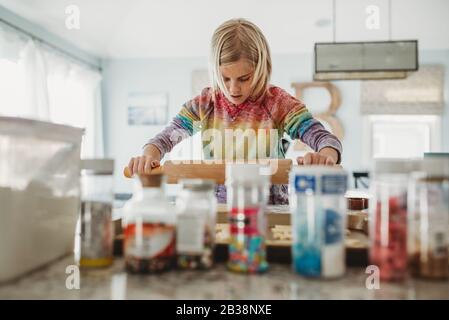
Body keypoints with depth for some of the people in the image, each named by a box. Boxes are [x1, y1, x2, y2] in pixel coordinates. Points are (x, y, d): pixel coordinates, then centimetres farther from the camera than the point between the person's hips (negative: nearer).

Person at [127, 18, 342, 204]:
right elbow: (165, 138, 2)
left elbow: (326, 139, -13)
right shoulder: (204, 105, 1)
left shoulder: (278, 103, -5)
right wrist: (149, 155, -21)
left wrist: (326, 156, -37)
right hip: (215, 209, 1)